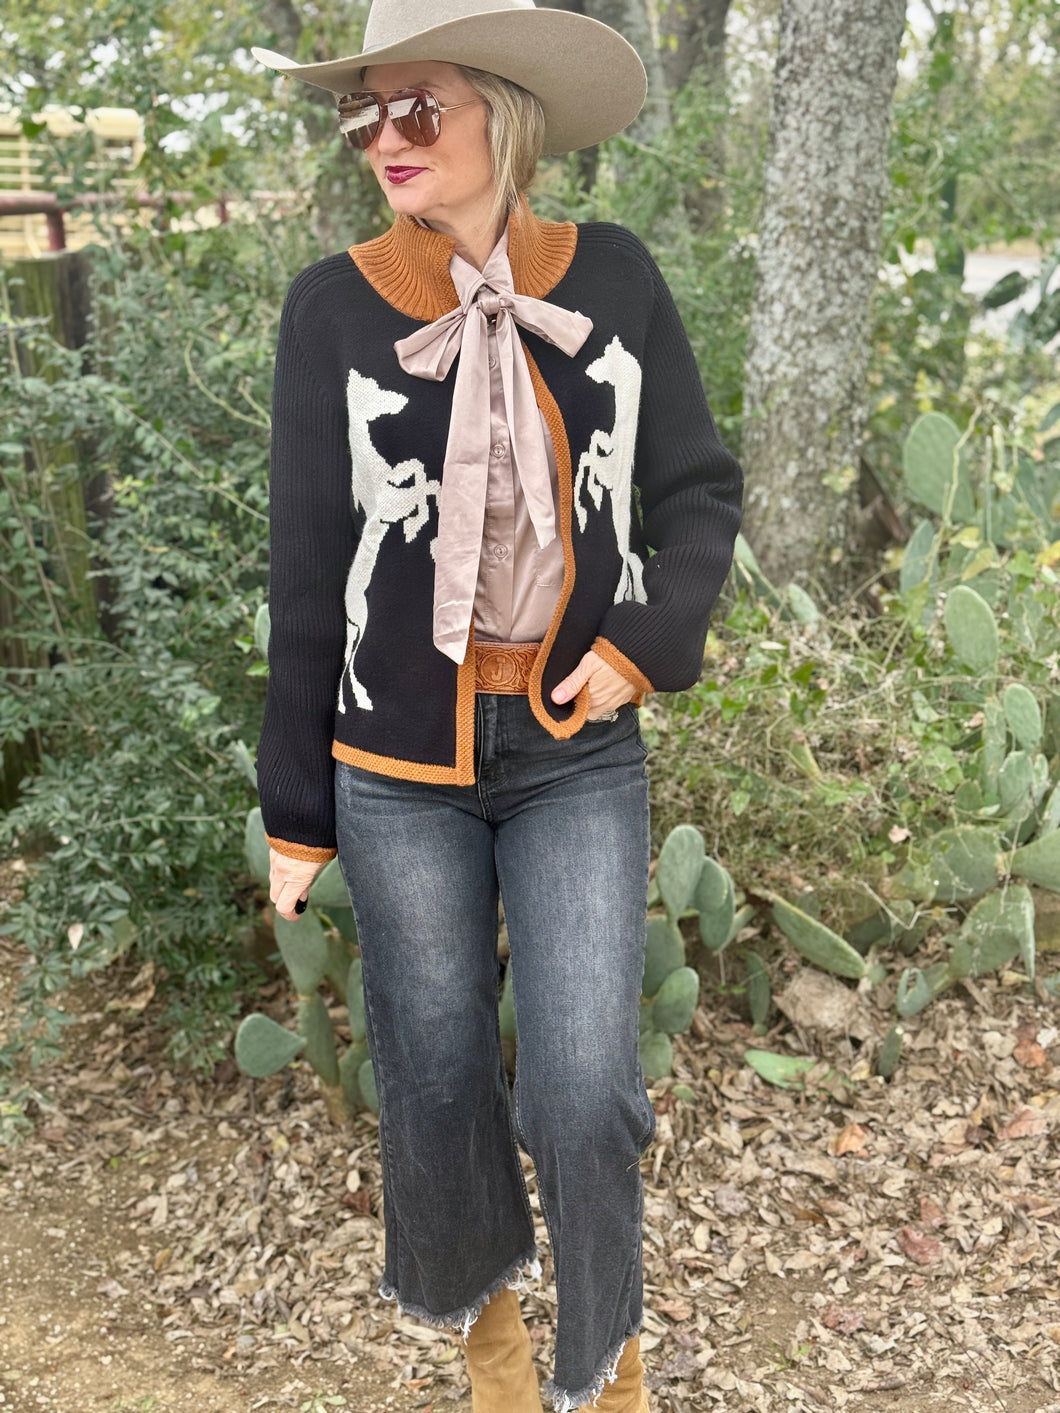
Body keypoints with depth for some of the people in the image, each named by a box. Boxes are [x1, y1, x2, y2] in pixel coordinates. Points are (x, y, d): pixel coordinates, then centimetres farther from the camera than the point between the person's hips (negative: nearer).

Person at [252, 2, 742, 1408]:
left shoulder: (613, 278, -4)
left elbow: (698, 490, 5)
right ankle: (482, 1299, 44)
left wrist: (646, 641, -13)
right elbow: (310, 571, -3)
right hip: (399, 773, 0)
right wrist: (296, 805, 1)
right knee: (437, 1079, 13)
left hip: (581, 759, 0)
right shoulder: (334, 307, -7)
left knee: (585, 1090, -2)